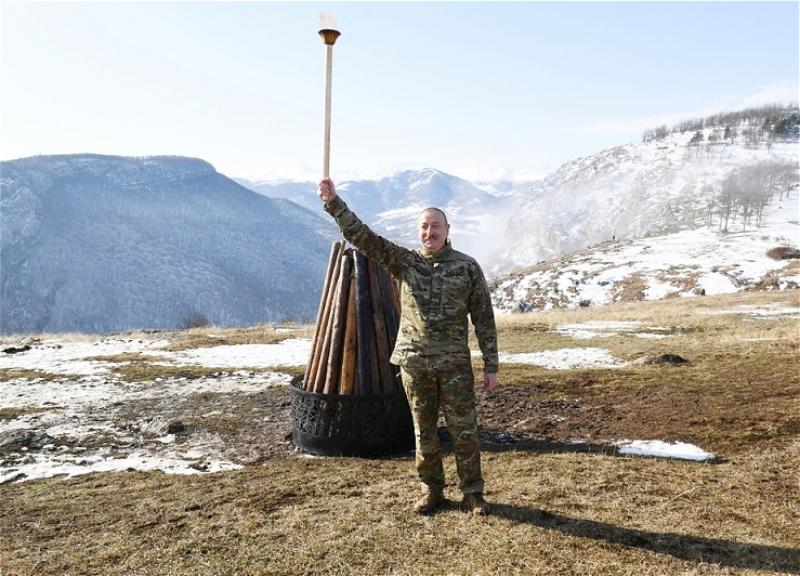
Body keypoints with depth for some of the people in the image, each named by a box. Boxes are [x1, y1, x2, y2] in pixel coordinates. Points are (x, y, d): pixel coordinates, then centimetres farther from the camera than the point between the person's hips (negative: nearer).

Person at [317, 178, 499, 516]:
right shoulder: (403, 262, 3)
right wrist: (333, 203, -12)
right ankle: (431, 491, 28)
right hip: (414, 362, 2)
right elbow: (362, 236, -4)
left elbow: (484, 319, 1)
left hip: (455, 363, -1)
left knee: (464, 430, 5)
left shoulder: (467, 267, 0)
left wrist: (491, 365, 0)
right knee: (424, 431, 12)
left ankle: (473, 493, 21)